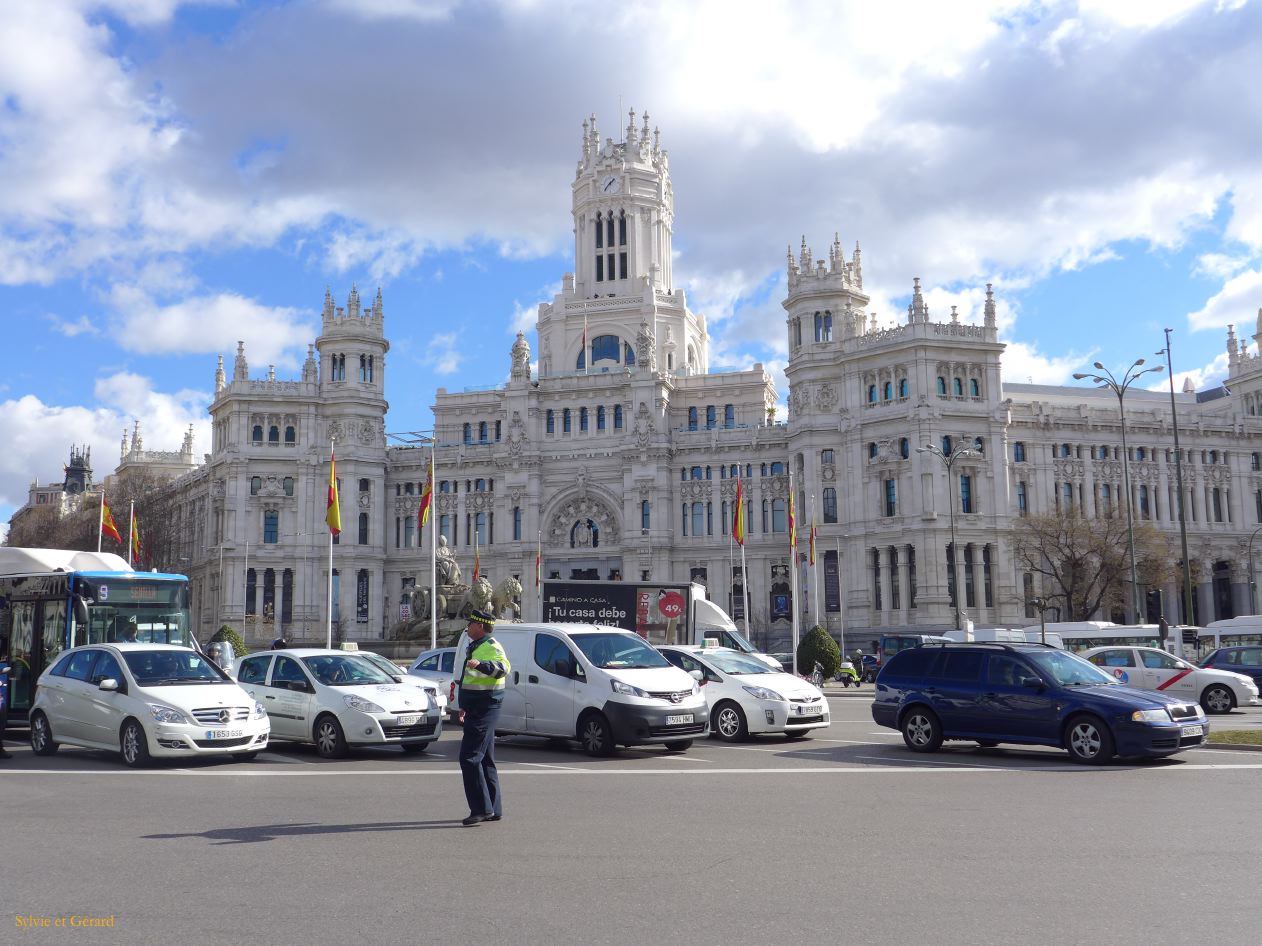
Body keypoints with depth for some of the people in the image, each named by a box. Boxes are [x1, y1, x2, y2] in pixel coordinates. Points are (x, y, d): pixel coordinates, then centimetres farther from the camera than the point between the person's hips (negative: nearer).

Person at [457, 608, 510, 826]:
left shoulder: (491, 646, -14)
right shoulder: (475, 647, 20)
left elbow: (503, 668, -35)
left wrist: (481, 664, -50)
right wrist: (464, 706, 34)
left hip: (485, 708, -11)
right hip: (477, 708, 11)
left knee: (470, 757, -14)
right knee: (485, 758, 13)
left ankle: (481, 808, -13)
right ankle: (494, 809, 18)